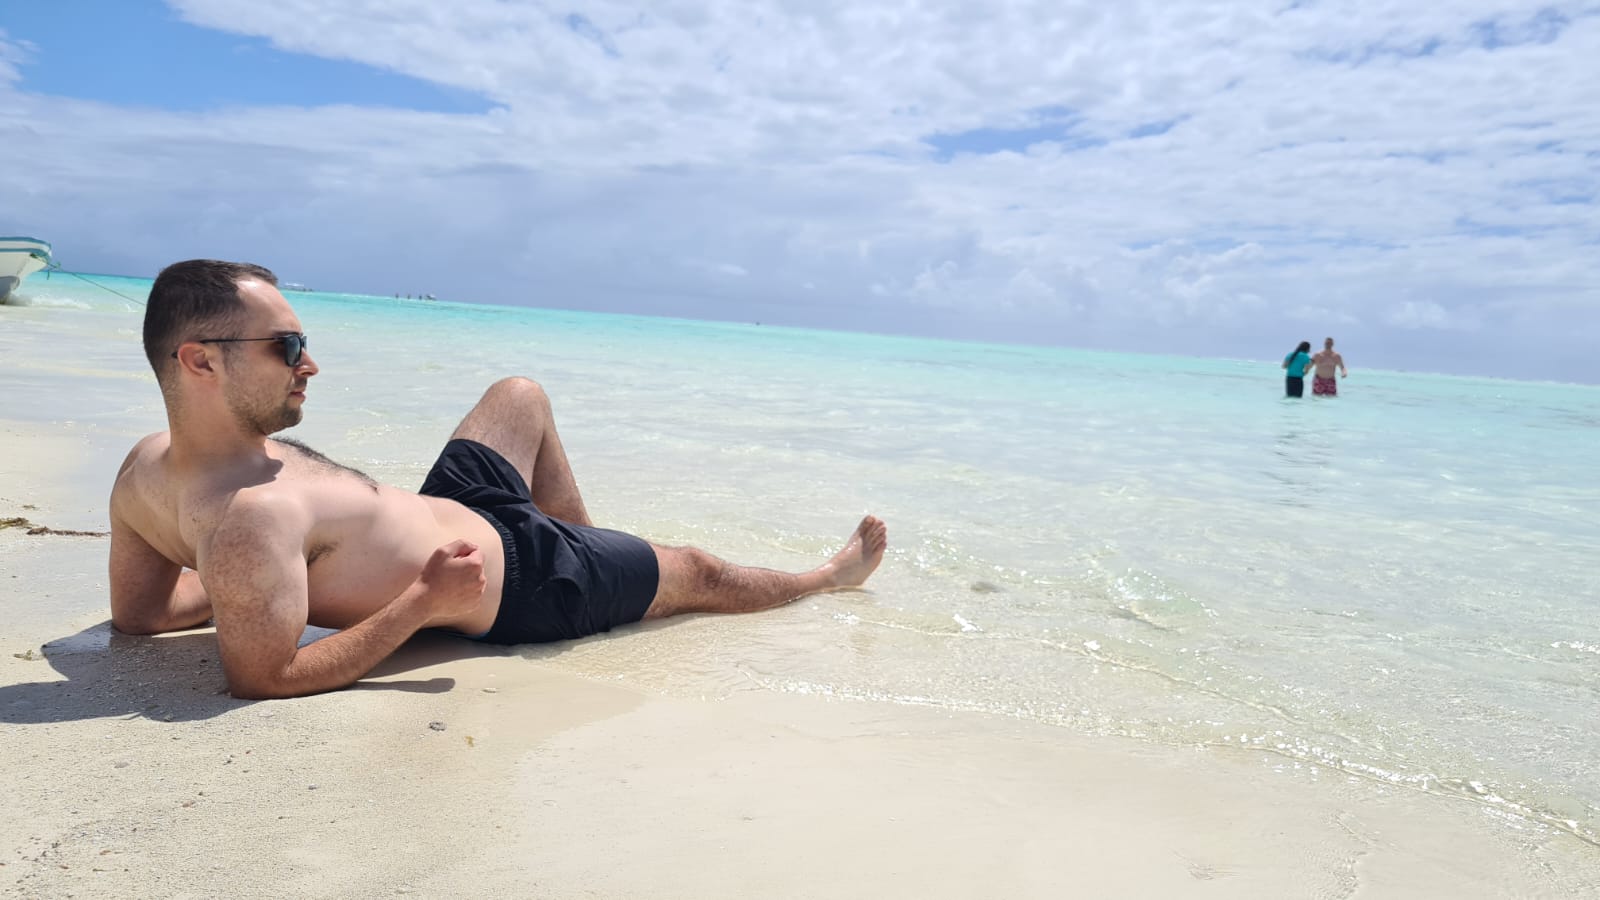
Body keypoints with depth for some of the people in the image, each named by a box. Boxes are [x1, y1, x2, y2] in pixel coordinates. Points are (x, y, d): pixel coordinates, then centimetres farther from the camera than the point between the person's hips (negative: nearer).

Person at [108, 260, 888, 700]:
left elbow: (135, 609, 1)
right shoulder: (252, 519, -38)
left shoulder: (145, 466, -11)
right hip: (511, 581, -9)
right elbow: (264, 682, -35)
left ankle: (593, 550, 40)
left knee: (521, 395, 27)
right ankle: (828, 577, 39)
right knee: (695, 571, 11)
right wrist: (423, 603, -29)